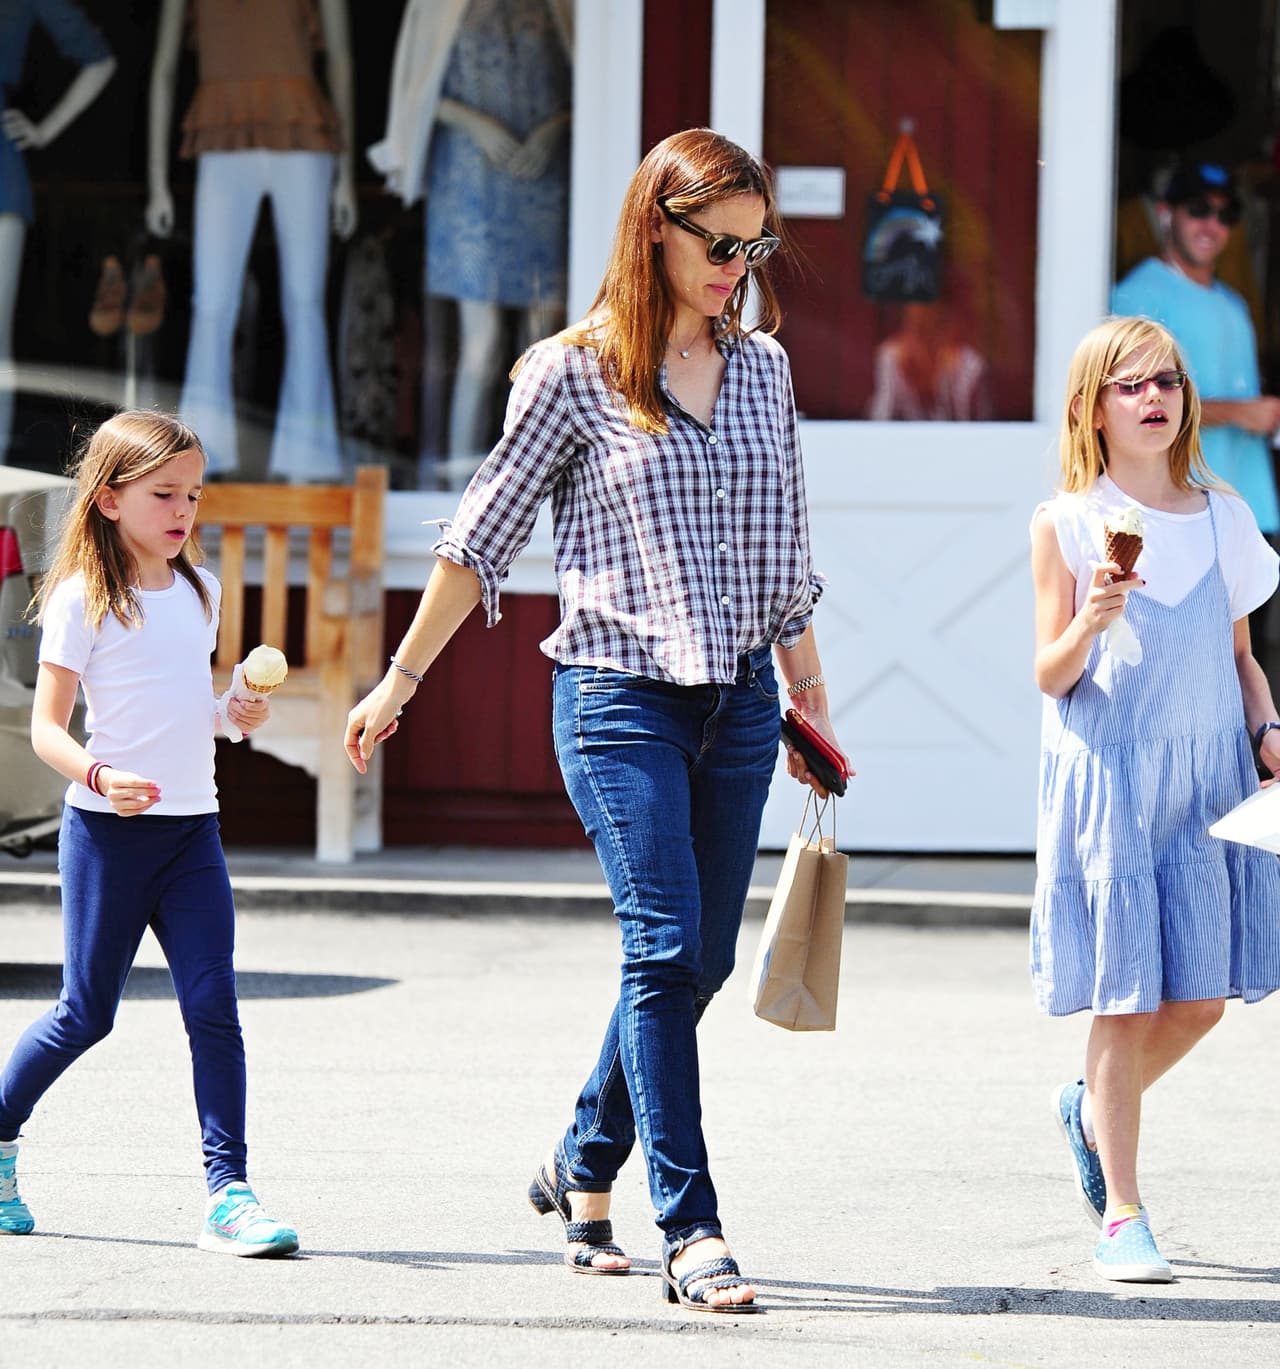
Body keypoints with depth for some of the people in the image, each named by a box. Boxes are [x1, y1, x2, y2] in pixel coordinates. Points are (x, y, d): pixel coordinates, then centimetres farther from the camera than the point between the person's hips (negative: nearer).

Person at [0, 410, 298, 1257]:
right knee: (87, 1013, 3)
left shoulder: (199, 590, 12)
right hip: (107, 831, -5)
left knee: (214, 1006, -6)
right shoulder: (82, 599, -7)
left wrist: (239, 711, 4)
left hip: (192, 831, 5)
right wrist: (99, 776, -27)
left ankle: (229, 1191, -6)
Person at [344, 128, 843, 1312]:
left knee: (699, 958, 6)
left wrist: (810, 694, 20)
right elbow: (485, 536, 3)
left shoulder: (763, 368, 10)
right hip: (620, 693, -5)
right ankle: (691, 1231, -14)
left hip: (737, 697, 5)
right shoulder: (573, 373, -4)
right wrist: (400, 681, 6)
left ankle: (583, 1169, 28)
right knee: (666, 946, -13)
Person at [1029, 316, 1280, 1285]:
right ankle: (1123, 1218, 3)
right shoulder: (1066, 524, -2)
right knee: (1125, 997, -4)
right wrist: (1088, 623, -21)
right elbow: (1050, 677, -3)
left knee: (1201, 996, 4)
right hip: (1108, 778, -4)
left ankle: (1094, 1110, 33)